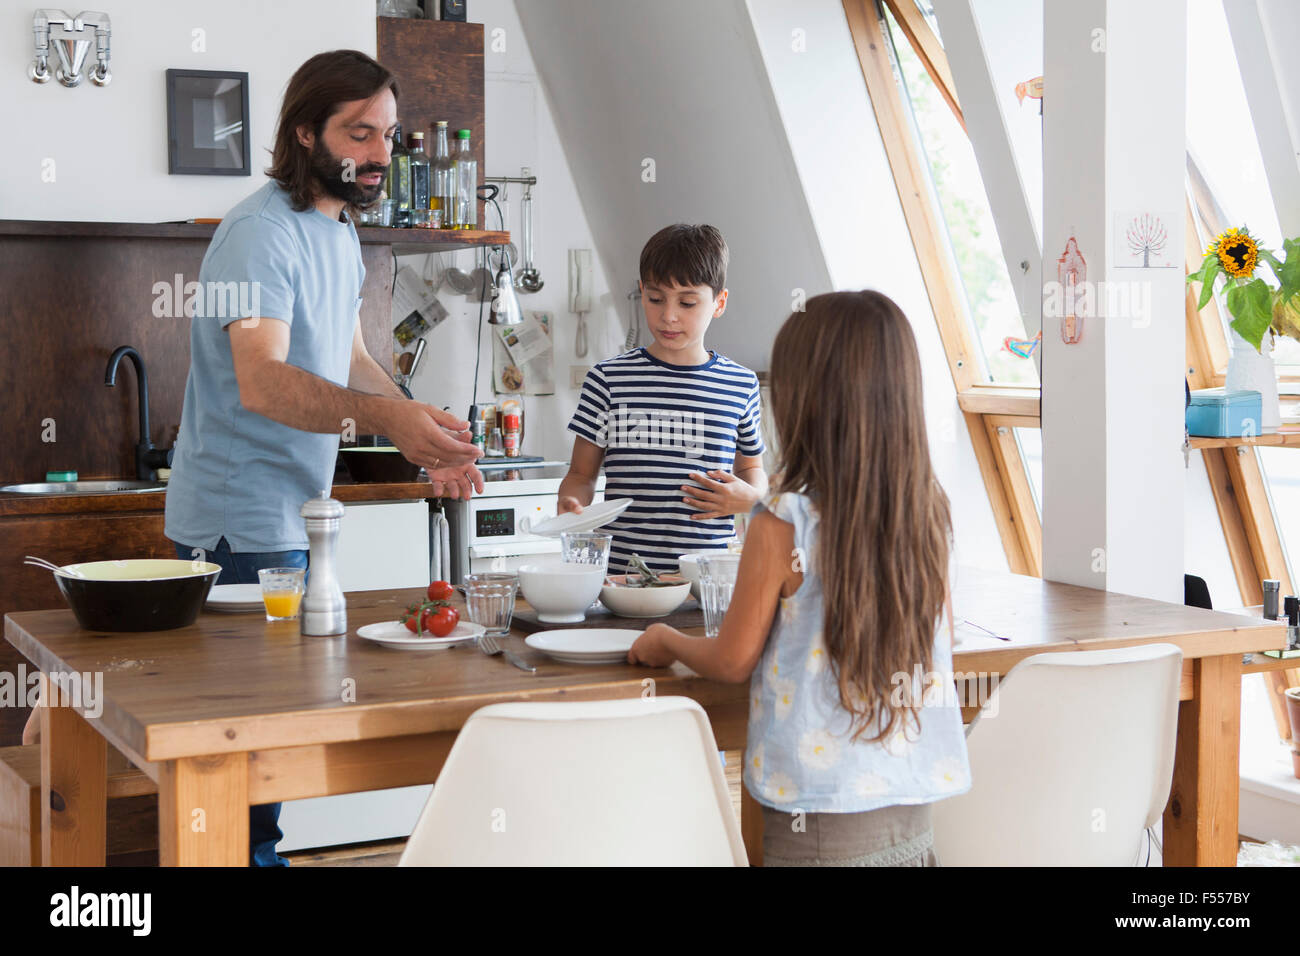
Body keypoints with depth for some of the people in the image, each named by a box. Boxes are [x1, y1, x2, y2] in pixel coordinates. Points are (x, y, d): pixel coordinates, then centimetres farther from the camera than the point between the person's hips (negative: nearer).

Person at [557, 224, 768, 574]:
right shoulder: (609, 378, 7)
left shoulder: (741, 384, 11)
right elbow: (582, 473, 11)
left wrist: (749, 497, 4)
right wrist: (570, 503, -9)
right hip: (621, 569, -1)